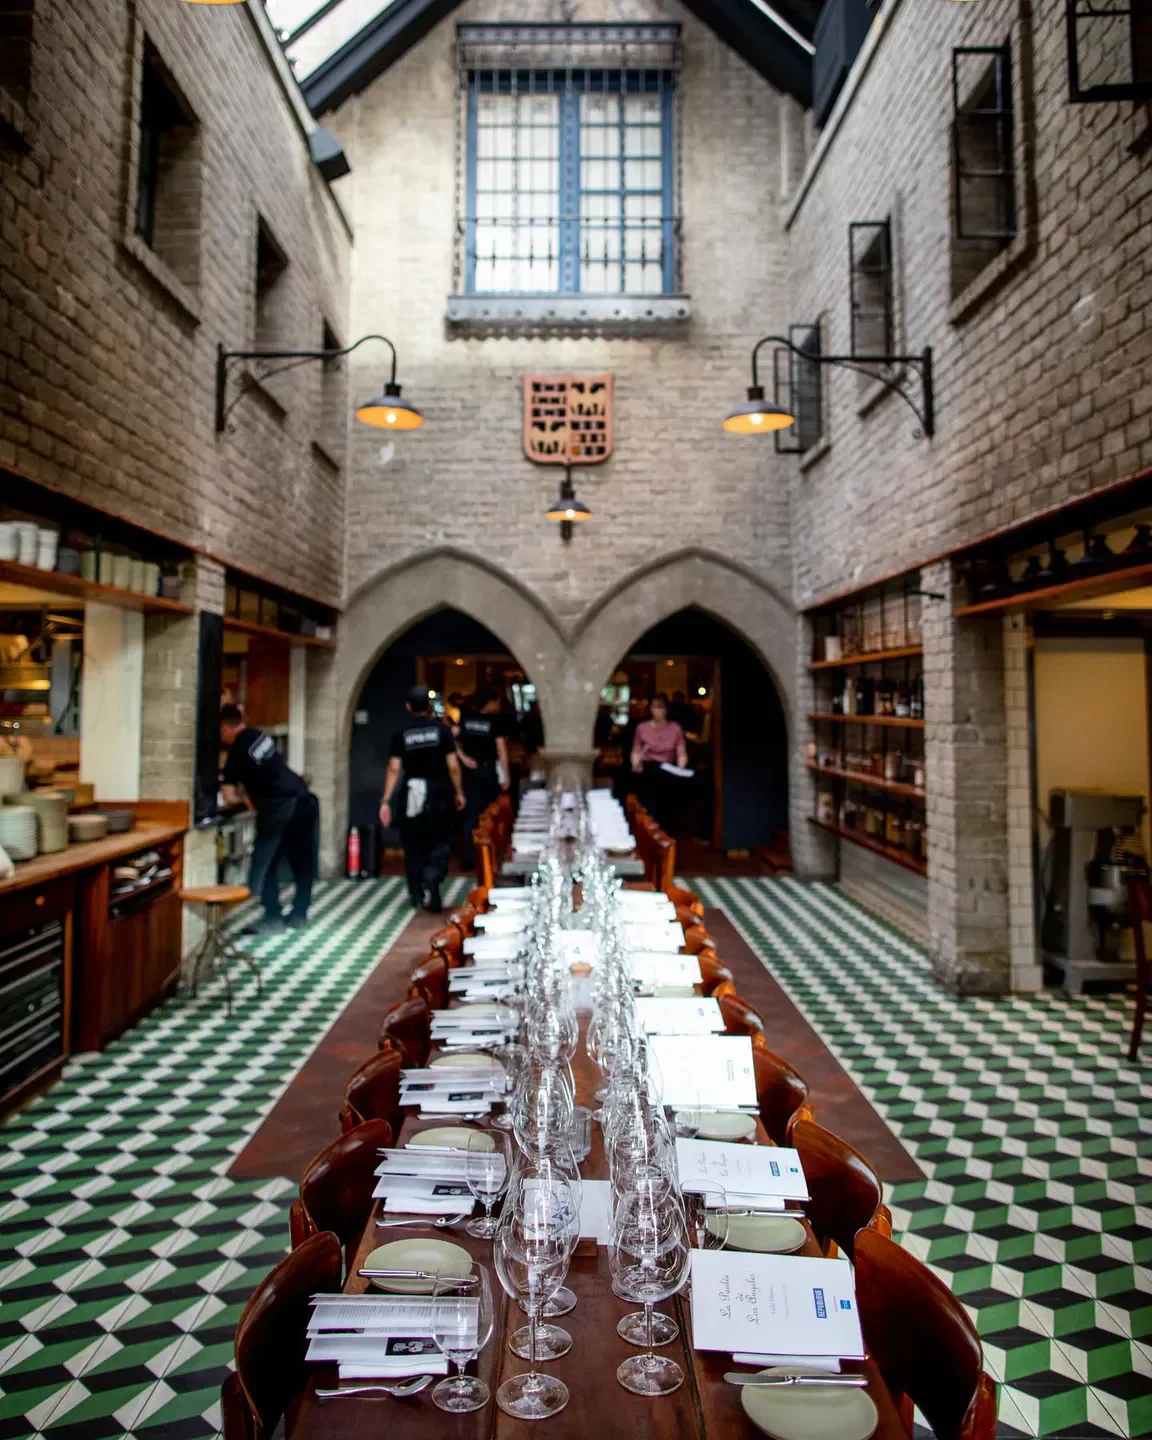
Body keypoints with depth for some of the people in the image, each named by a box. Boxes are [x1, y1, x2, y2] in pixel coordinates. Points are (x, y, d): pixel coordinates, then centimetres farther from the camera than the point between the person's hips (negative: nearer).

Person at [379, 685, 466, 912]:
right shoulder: (441, 730, -3)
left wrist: (386, 801, -5)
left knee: (413, 845, 14)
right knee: (440, 844, 7)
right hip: (439, 795, -1)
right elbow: (453, 766, -6)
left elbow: (394, 769, -6)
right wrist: (459, 793, 6)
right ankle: (430, 881, -17)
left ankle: (416, 894, 18)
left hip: (411, 796, 2)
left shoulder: (401, 734, 0)